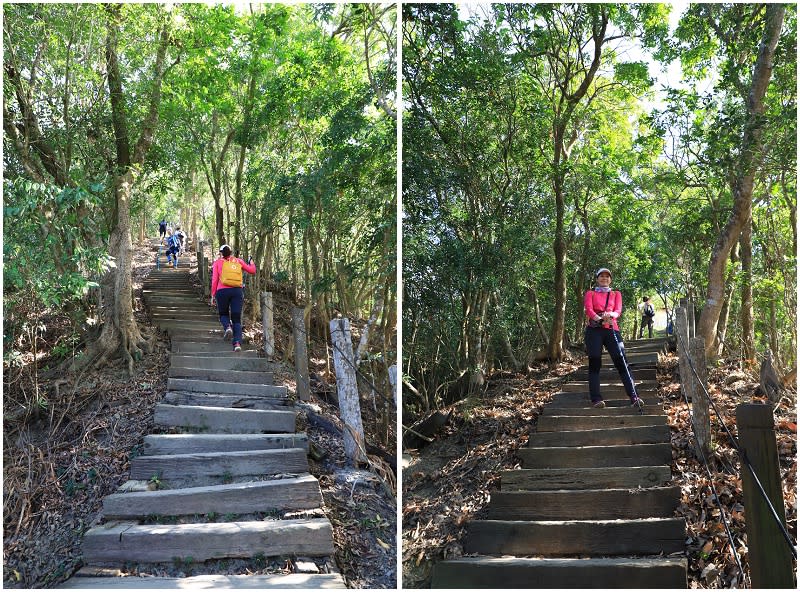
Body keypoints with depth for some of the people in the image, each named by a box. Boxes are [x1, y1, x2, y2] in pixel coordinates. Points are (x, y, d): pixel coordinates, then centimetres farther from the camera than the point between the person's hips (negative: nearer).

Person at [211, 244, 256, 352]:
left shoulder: (218, 263, 8)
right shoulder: (238, 261, 13)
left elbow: (214, 280, 2)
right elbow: (252, 270, 20)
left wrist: (213, 295, 6)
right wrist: (252, 264, 42)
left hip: (223, 291, -1)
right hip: (237, 291, 1)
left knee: (223, 314, 21)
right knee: (236, 318, 3)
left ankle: (227, 327, -12)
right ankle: (237, 342, -13)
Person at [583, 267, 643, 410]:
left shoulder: (616, 294, 22)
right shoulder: (590, 293, 16)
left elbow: (618, 310, 4)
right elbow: (588, 309, -3)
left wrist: (611, 315, -21)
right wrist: (598, 318, -24)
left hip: (611, 329, 1)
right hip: (594, 330, -1)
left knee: (621, 361, -11)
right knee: (594, 363, -7)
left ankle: (634, 397, -17)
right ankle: (596, 399, -10)